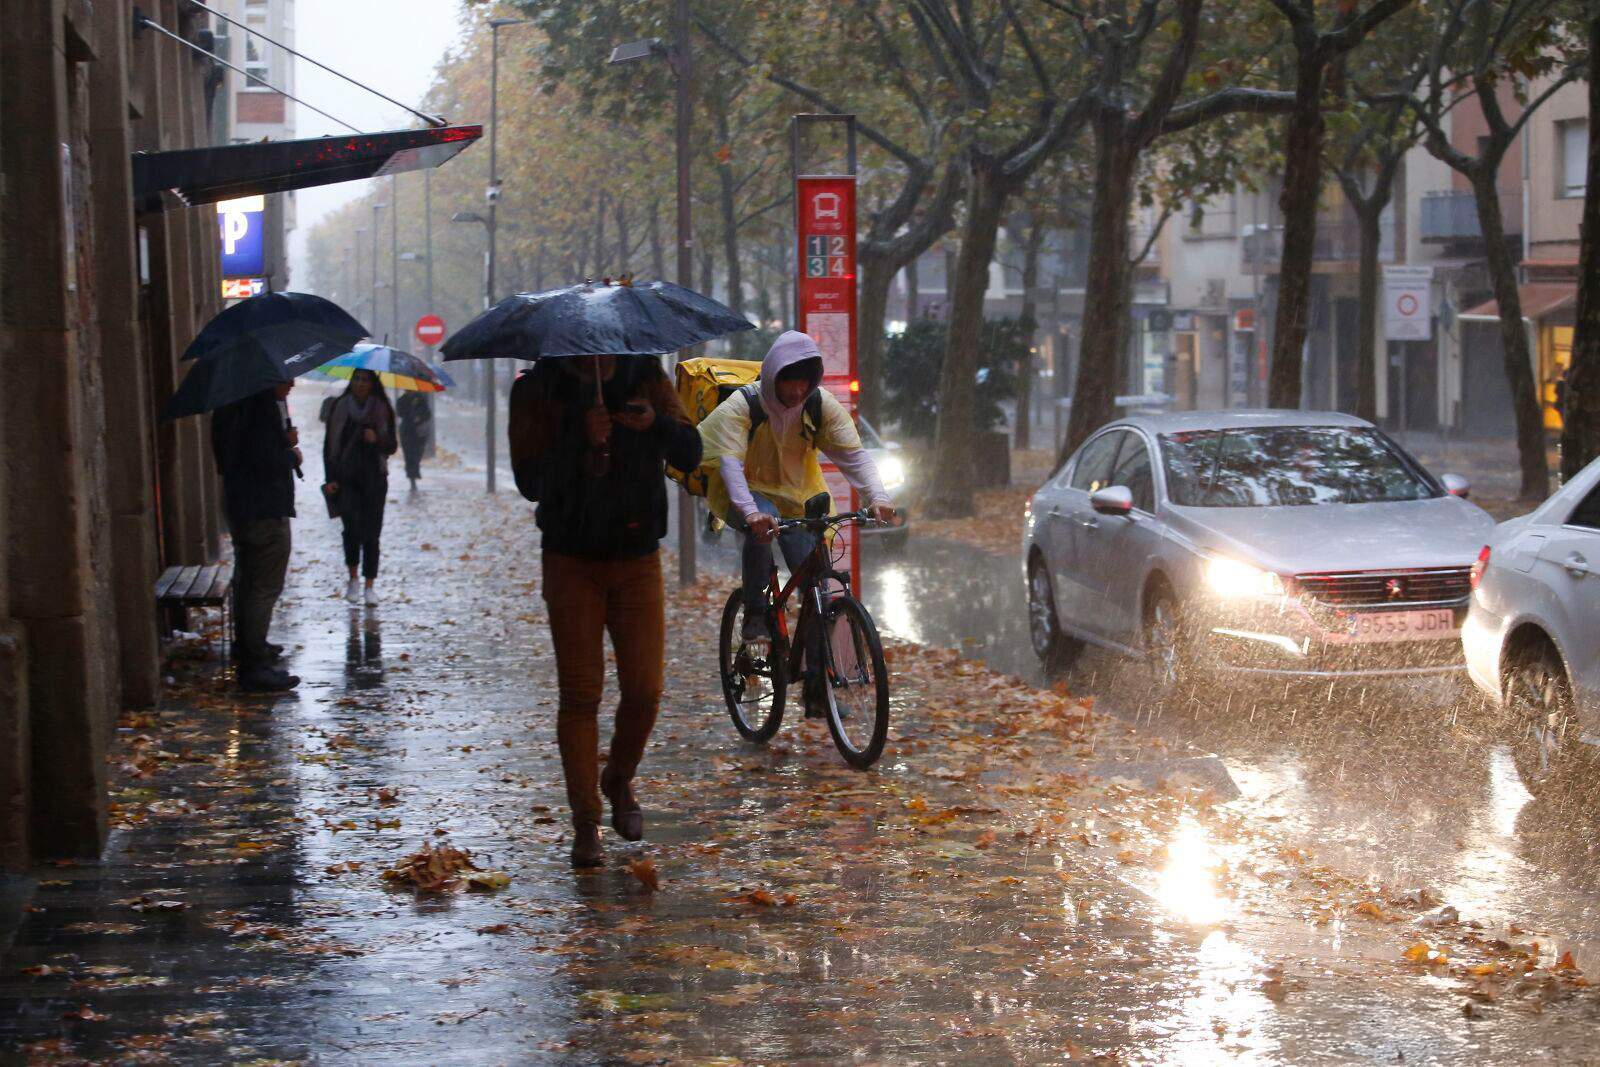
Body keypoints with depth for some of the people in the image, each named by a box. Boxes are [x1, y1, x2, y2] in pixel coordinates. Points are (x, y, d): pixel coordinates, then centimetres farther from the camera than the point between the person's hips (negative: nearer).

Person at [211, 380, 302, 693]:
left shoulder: (239, 404, 11)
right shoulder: (264, 407, -21)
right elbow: (266, 462, -27)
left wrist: (285, 442, 5)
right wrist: (293, 455, -7)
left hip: (240, 509, 11)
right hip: (266, 511, -11)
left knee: (247, 581, 25)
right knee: (266, 587, -8)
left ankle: (246, 644, 41)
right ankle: (254, 666, -9)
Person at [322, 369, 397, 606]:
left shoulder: (382, 411, 6)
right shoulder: (340, 408, 4)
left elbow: (391, 447, 8)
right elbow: (329, 445, 6)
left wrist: (377, 440, -13)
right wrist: (331, 479, -1)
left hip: (374, 479, 1)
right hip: (345, 479, -1)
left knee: (371, 533, -2)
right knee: (352, 526, -15)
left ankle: (369, 586, 4)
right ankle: (353, 578, 3)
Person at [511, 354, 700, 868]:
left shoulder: (646, 377, 1)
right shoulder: (537, 390, -5)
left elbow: (690, 456, -5)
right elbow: (529, 481, -12)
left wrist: (656, 424, -25)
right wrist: (581, 444, -26)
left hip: (637, 560, 2)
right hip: (571, 561, -2)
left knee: (644, 690, -3)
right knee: (580, 693, -4)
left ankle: (619, 781, 26)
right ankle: (585, 824, 3)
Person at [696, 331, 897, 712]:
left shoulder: (821, 406, -10)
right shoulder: (742, 406, -20)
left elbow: (853, 454, -17)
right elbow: (730, 462, -33)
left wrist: (878, 497, -37)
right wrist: (750, 512, -51)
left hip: (797, 499, 4)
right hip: (745, 496, -4)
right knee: (764, 521, -39)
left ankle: (816, 685, 2)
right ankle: (754, 613, -22)